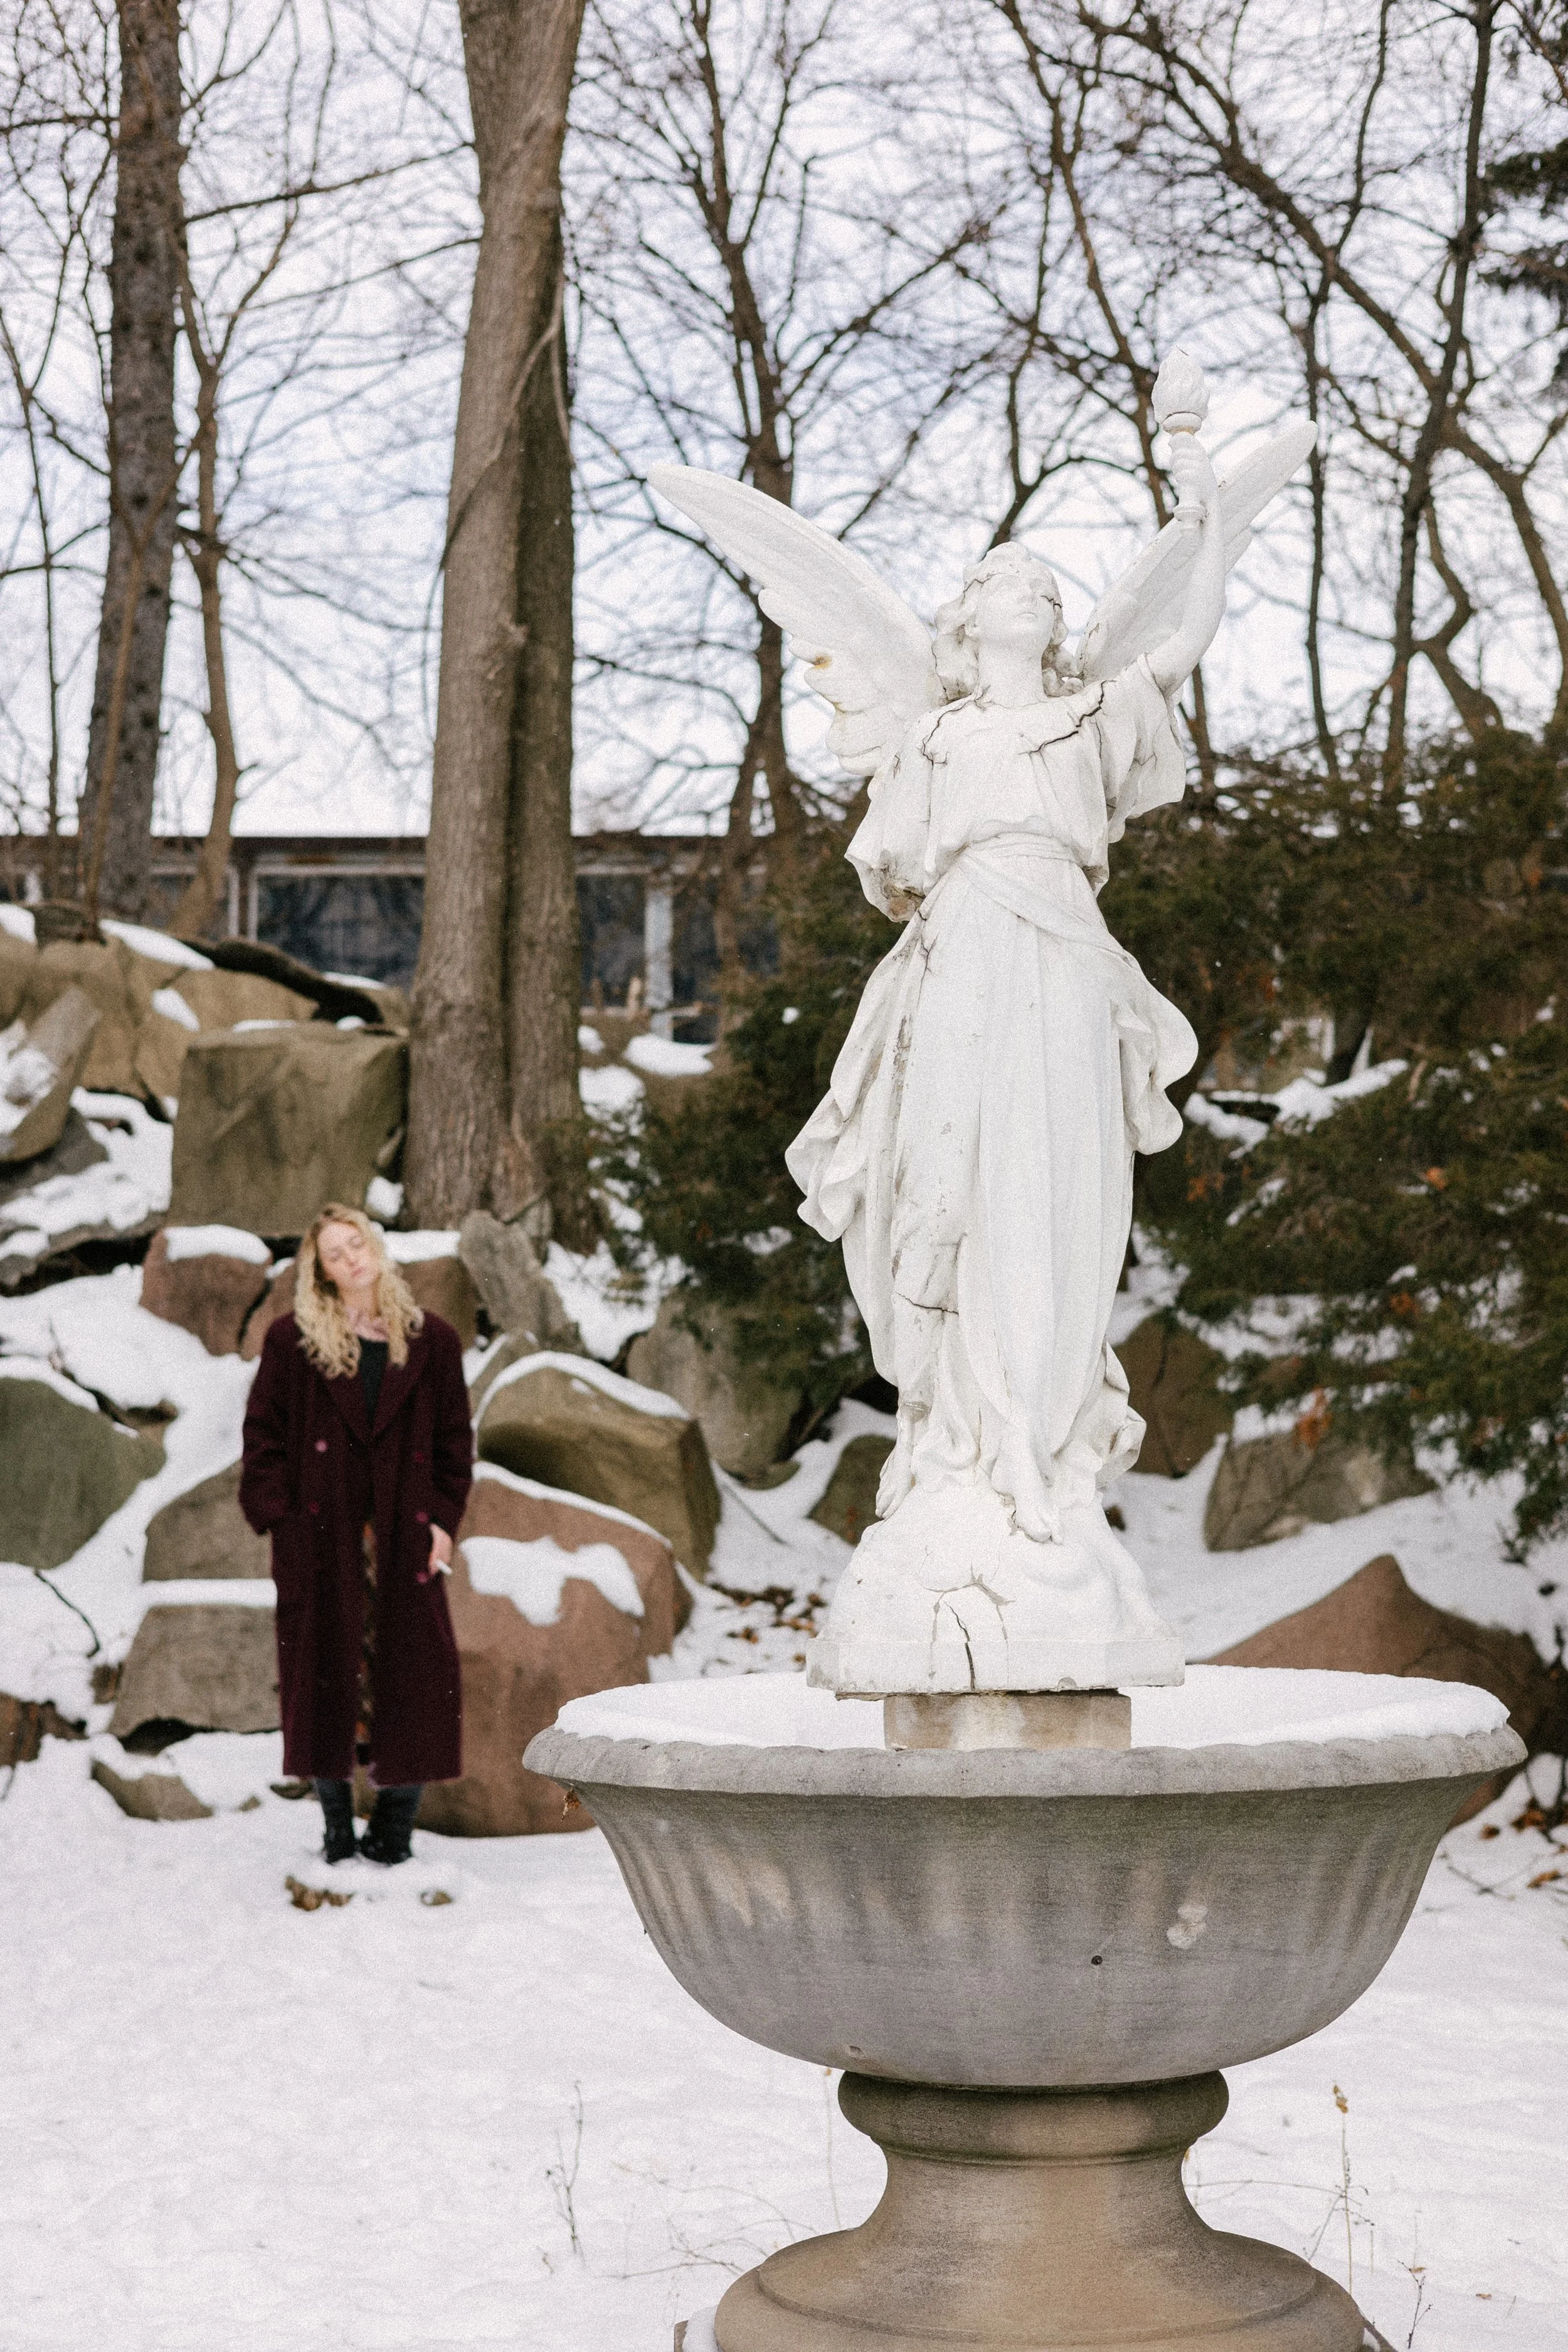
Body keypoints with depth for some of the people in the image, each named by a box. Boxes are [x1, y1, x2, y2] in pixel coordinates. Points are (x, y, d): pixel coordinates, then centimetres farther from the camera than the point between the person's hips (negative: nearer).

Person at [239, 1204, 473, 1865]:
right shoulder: (292, 1342, 3)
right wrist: (276, 1516, -6)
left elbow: (454, 1438, 10)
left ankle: (395, 1830, 8)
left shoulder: (430, 1341, 7)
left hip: (404, 1537, 1)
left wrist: (443, 1519, 1)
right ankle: (337, 1828, 12)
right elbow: (264, 1435, 3)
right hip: (320, 1535, -1)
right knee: (326, 1672, 0)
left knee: (409, 1674, -3)